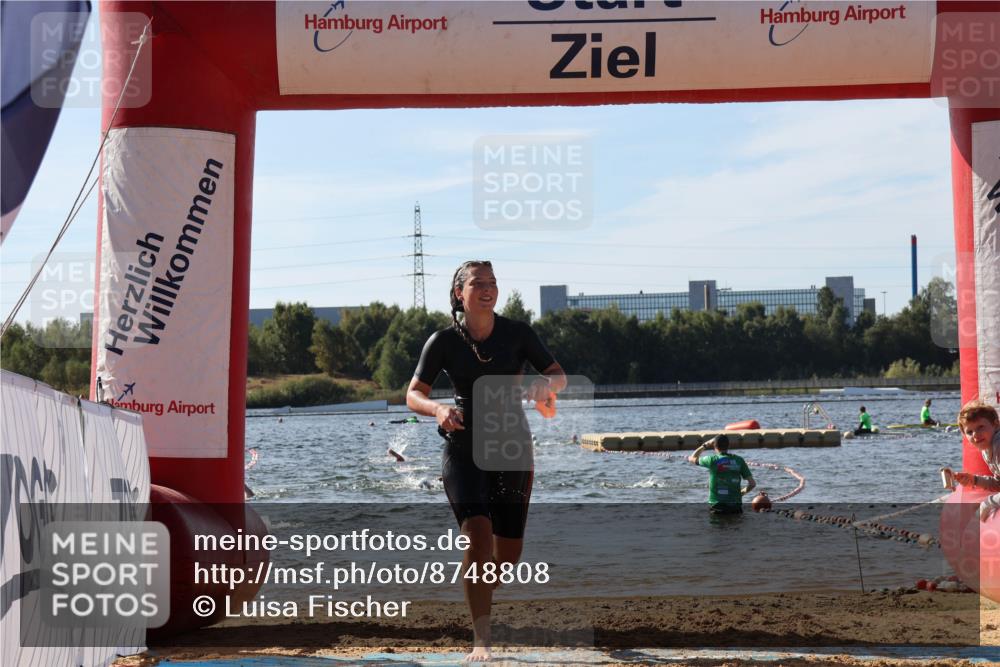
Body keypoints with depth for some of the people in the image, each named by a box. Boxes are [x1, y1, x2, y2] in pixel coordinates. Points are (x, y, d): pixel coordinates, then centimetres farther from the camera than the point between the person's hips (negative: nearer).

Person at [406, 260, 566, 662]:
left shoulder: (517, 334, -4)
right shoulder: (444, 342, -7)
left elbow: (560, 377, 0)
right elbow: (413, 395, -3)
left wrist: (546, 382, -24)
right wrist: (438, 409, -26)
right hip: (464, 448, -2)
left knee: (509, 549, 8)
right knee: (478, 537, -21)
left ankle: (480, 595, 42)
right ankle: (480, 641, -16)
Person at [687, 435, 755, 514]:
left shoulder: (712, 460, -5)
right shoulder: (739, 460, 3)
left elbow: (692, 458, 13)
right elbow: (752, 483, 3)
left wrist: (706, 445, 19)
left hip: (718, 506, -3)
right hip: (736, 506, 3)